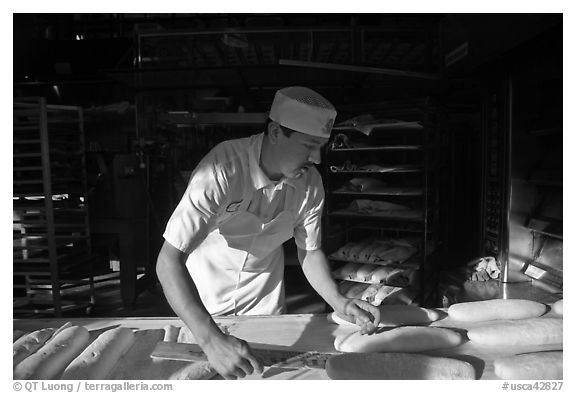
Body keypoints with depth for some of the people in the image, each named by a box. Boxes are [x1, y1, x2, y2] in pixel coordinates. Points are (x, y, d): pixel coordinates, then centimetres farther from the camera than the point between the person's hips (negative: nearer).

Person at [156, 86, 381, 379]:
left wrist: (339, 302, -22)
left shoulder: (311, 183, -19)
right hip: (207, 292, -3)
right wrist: (212, 340, -47)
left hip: (264, 293, 3)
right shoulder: (222, 169, -35)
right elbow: (169, 261, -38)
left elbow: (310, 252, -5)